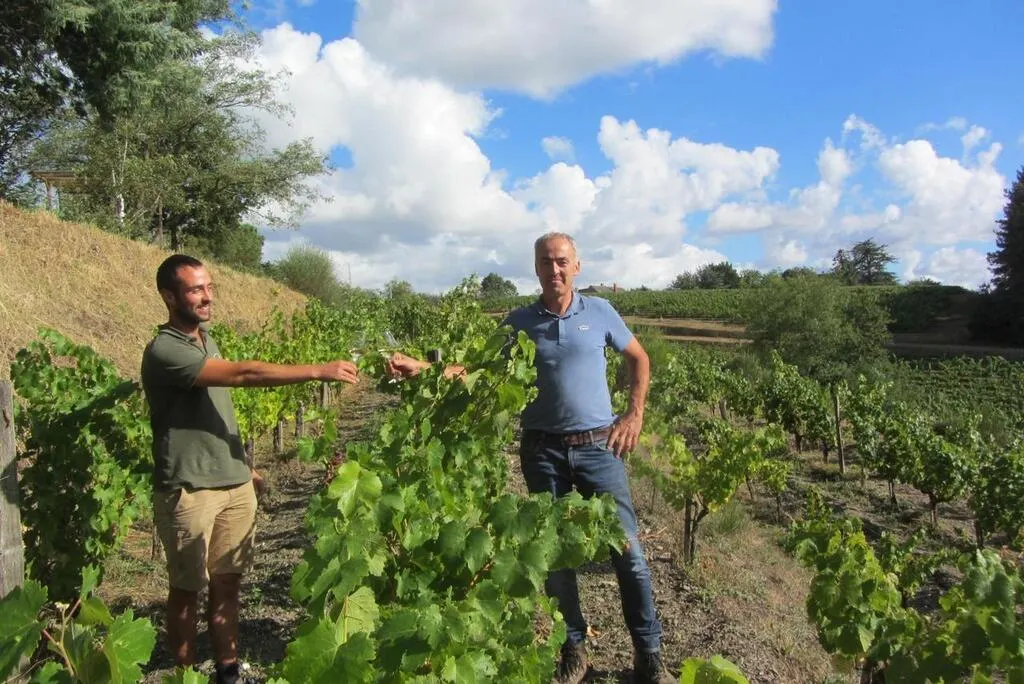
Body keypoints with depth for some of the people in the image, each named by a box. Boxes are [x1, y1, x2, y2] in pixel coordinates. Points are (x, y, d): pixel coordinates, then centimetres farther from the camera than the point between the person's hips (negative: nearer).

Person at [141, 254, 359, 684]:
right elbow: (244, 375, -26)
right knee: (186, 591, 9)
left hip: (234, 485, 7)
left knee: (227, 585, 14)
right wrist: (318, 371, -27)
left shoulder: (207, 340, 10)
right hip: (188, 492, -7)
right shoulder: (164, 351, -17)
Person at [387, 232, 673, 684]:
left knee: (627, 549, 0)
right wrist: (420, 368, -13)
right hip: (542, 451, 1)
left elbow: (639, 359, 13)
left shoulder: (599, 311, 2)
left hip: (598, 447, -1)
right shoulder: (519, 322, 3)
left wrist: (635, 415, 3)